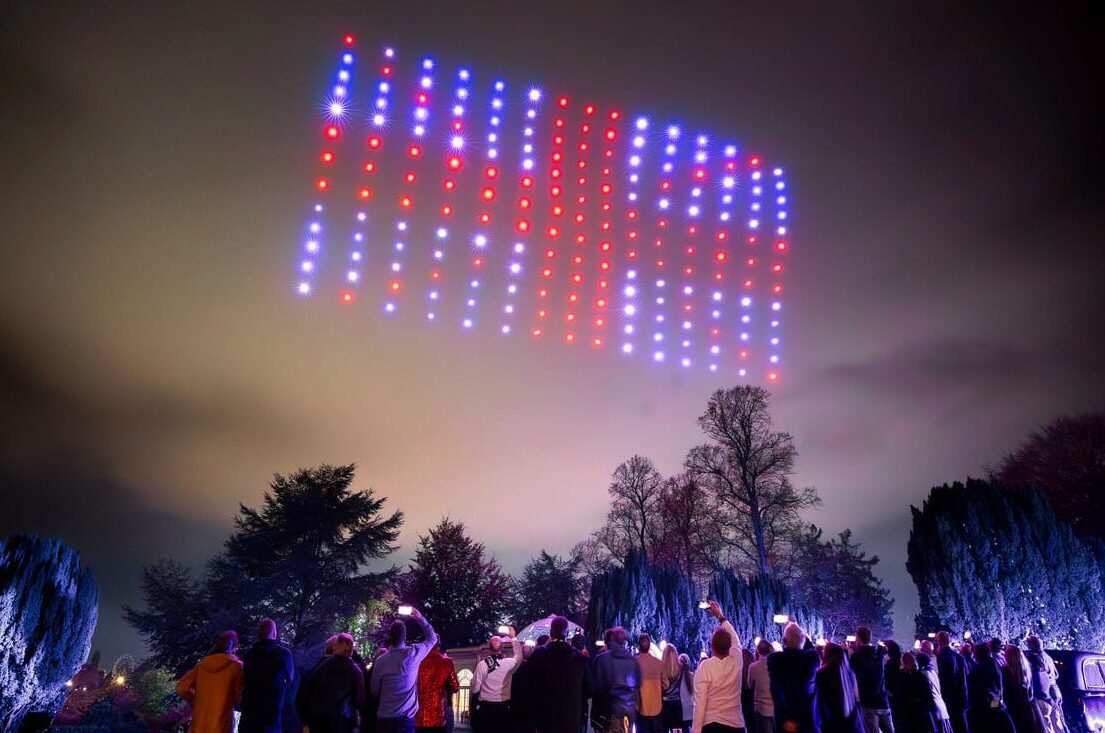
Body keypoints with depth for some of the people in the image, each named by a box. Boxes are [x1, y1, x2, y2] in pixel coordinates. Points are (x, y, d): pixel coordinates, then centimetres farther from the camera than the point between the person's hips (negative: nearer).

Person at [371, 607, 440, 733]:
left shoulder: (381, 660, -5)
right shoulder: (414, 653, -7)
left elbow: (374, 689, 8)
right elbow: (432, 638, 12)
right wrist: (420, 618, 18)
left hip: (384, 717, 1)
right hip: (407, 717, 0)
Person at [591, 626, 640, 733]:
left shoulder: (601, 658, -8)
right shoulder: (633, 660, 6)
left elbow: (595, 686, -6)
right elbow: (638, 684, 15)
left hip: (609, 710, -4)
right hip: (629, 710, 4)